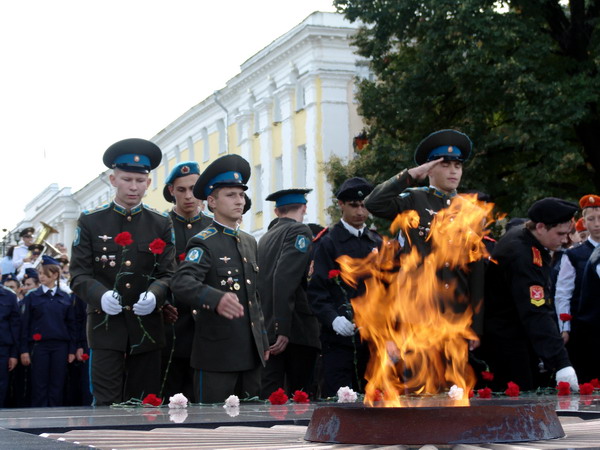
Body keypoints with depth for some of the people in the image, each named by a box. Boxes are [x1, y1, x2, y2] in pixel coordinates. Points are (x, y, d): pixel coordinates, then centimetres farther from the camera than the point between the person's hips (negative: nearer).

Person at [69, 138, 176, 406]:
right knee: (106, 404, -4)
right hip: (106, 325, -2)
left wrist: (154, 294, -20)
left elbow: (168, 273, 2)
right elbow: (79, 275, -1)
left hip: (146, 326, 2)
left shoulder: (161, 224, 7)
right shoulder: (91, 222, 3)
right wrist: (100, 295, -21)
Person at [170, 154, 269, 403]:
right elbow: (181, 283, -27)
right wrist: (217, 299, -45)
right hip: (216, 355, -7)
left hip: (251, 354, 7)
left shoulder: (249, 242, 17)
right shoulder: (204, 242, -8)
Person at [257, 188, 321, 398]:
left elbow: (260, 281, 16)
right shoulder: (299, 231, -3)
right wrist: (283, 329, -21)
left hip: (266, 332, 7)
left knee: (268, 396, 1)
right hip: (295, 330, -6)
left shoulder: (265, 239, 18)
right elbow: (285, 278, -17)